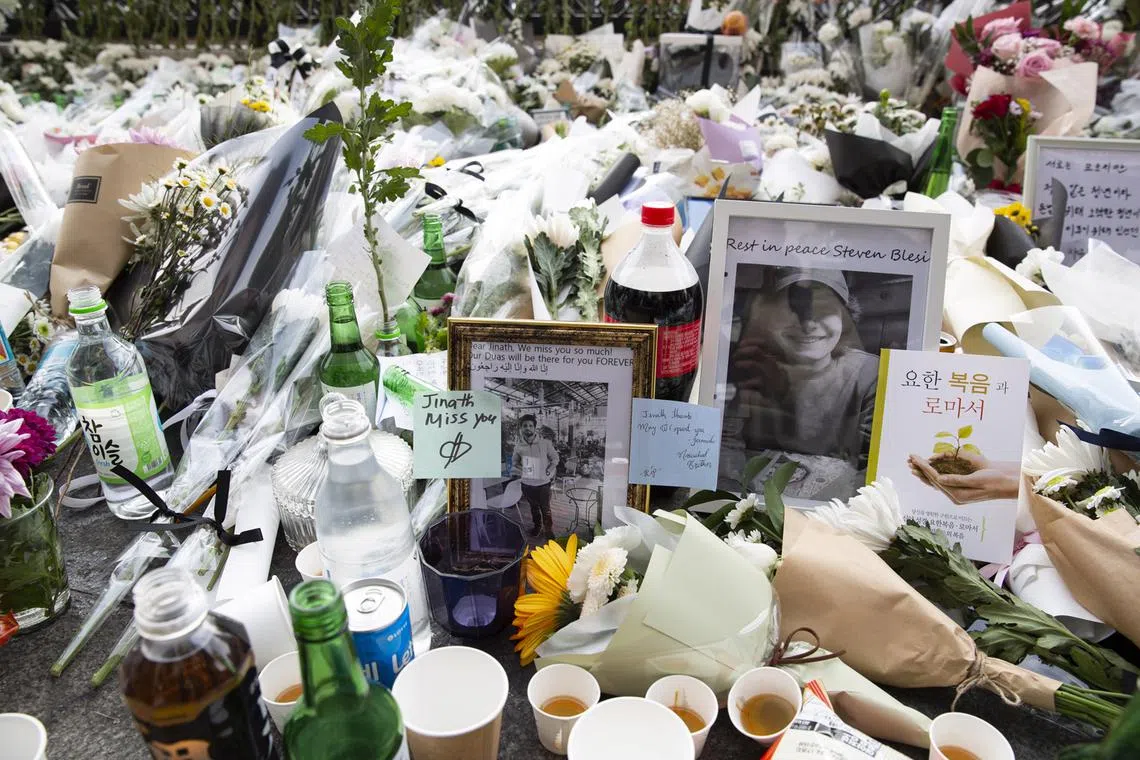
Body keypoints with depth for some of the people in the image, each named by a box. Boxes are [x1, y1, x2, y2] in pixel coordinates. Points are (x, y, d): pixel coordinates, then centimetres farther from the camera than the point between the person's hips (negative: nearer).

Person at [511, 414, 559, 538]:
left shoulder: (545, 443, -14)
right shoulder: (519, 446, -7)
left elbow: (555, 458, -1)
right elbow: (515, 462, 11)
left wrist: (549, 471, -8)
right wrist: (519, 473, -1)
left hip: (543, 482, -3)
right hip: (527, 483, 3)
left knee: (545, 508, 5)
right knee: (534, 507, 20)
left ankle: (549, 529, 22)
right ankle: (537, 526, 40)